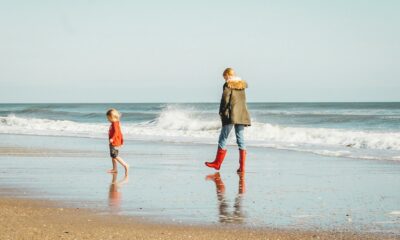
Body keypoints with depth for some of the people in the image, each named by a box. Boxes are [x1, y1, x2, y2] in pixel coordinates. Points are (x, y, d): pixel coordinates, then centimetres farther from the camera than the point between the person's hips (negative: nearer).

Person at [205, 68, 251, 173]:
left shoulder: (228, 85, -6)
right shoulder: (243, 84, 11)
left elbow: (225, 99, -12)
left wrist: (222, 113, -5)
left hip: (231, 115, -6)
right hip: (242, 115, 6)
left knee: (223, 138, 4)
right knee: (240, 139, 6)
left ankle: (217, 163, 10)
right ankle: (242, 167, -1)